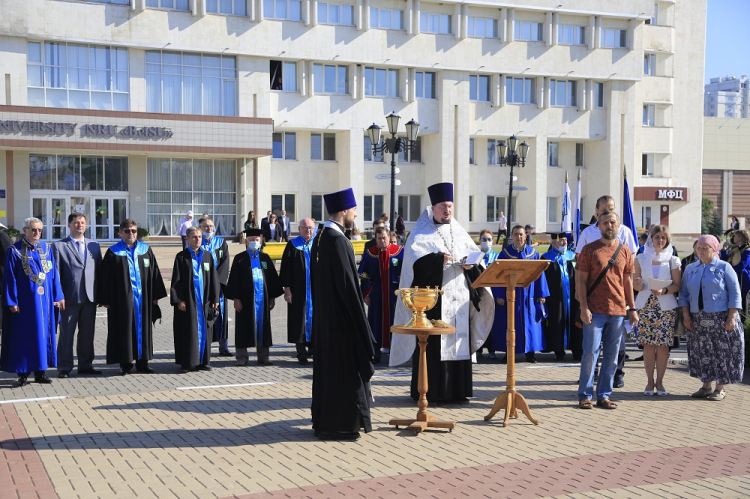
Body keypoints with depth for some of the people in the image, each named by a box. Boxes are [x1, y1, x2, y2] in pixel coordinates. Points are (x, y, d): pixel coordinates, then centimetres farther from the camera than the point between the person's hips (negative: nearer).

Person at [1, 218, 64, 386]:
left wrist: (58, 296, 5)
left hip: (44, 300, 4)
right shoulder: (14, 251, -3)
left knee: (43, 333, 6)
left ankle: (40, 371, 14)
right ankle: (22, 373, 10)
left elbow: (54, 274, 9)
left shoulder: (46, 249, 8)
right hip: (24, 301, -4)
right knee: (23, 336, 1)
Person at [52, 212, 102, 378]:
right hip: (69, 297, -4)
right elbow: (55, 273, -2)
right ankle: (64, 367, 10)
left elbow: (99, 271, 12)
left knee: (87, 333, 10)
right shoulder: (59, 246, 2)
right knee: (66, 334, 2)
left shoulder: (94, 246, 13)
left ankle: (85, 365, 19)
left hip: (90, 297, 4)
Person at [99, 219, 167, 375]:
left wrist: (155, 295, 5)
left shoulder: (146, 250, 7)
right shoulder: (113, 253, -1)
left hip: (143, 298, 3)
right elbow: (105, 277, -2)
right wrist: (105, 299, -7)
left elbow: (154, 273, 9)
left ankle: (142, 361, 15)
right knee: (124, 330, 3)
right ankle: (125, 363, 11)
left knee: (142, 327, 7)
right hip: (122, 299, -3)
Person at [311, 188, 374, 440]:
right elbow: (346, 283, -21)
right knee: (343, 366, -2)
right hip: (340, 316, -10)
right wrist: (358, 319, -17)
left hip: (325, 314, 10)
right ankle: (339, 424, 5)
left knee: (328, 364, 15)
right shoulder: (337, 239, -20)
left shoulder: (320, 236, 11)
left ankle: (324, 420, 24)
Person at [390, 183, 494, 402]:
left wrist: (472, 265, -9)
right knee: (433, 344, -6)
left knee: (459, 341, 5)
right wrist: (438, 259, -25)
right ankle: (428, 391, 0)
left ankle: (457, 390, 12)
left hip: (459, 299, 5)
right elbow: (415, 261, -12)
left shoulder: (459, 233, 17)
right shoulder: (422, 234, 3)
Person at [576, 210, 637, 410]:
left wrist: (632, 308, 8)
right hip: (595, 311, -3)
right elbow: (581, 280, -3)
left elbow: (628, 281, 13)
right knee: (590, 352, -4)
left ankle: (604, 395, 15)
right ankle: (585, 395, 6)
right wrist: (584, 308, -11)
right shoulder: (589, 249, 0)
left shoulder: (625, 251, 10)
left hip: (618, 311, 4)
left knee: (612, 355, 6)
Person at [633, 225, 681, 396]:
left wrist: (664, 291, -16)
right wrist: (638, 285, -17)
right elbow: (636, 285, 6)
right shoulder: (641, 259, 7)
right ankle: (650, 381, 8)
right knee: (648, 345, -1)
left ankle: (659, 382, 7)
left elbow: (677, 285, 2)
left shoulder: (672, 260, 6)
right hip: (645, 306, 0)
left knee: (663, 345, -3)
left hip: (666, 307, 0)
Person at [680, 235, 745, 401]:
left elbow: (735, 294, -4)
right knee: (702, 353, 7)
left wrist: (732, 317, -11)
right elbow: (684, 293, 11)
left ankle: (720, 388, 8)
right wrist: (686, 315, 1)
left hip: (721, 318, -4)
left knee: (722, 352, -1)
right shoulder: (691, 269, 11)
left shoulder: (724, 267, -1)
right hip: (698, 320, 4)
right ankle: (706, 386, 17)